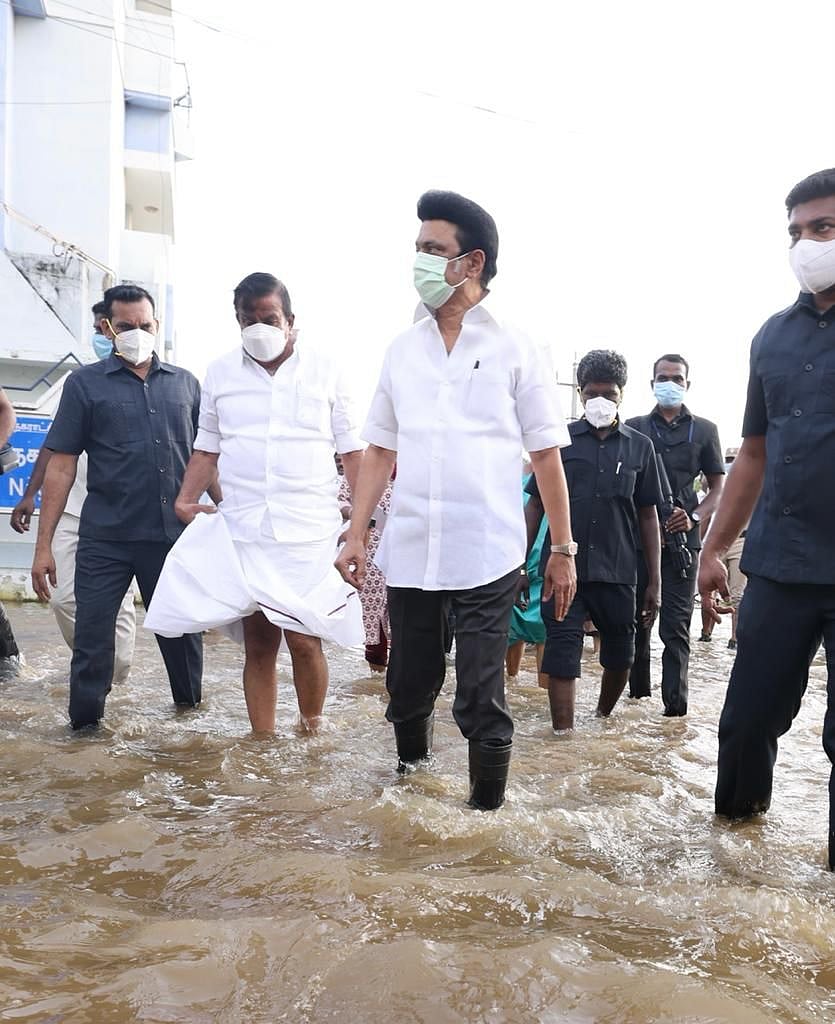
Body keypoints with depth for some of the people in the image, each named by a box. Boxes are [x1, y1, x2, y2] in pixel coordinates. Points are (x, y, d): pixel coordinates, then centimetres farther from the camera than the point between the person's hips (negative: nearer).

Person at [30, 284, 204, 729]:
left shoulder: (184, 383, 9)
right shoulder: (85, 383, 2)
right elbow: (61, 466, 0)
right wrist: (44, 545, -4)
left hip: (173, 535, 2)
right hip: (105, 540, -2)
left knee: (182, 632, 13)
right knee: (91, 640, 2)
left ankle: (191, 708, 33)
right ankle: (84, 727, 18)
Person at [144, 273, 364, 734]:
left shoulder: (324, 368, 3)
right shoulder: (220, 372, 9)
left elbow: (351, 448, 4)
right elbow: (207, 447, 15)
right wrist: (187, 499, 1)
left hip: (309, 531, -2)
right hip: (242, 530, 2)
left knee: (304, 641, -3)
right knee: (258, 644, 6)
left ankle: (311, 731, 21)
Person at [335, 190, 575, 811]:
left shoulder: (515, 352, 0)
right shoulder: (402, 351, 10)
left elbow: (546, 456, 0)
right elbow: (380, 451, 13)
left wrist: (562, 550, -2)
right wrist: (357, 535, 7)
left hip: (487, 556, -4)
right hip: (408, 554, 4)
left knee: (481, 702, 2)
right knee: (408, 691, 15)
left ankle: (487, 813, 20)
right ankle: (410, 778, 40)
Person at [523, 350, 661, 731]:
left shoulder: (639, 447, 7)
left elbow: (647, 516, 9)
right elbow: (536, 505, 6)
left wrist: (654, 581, 5)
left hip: (618, 574, 2)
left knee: (619, 656, 14)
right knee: (561, 656, -5)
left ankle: (602, 720, 39)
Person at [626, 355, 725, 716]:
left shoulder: (704, 430, 11)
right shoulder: (634, 428, 11)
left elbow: (718, 488, 11)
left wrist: (694, 517, -7)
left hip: (681, 539, -1)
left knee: (675, 626, -4)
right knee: (636, 619, 8)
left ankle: (675, 705, -3)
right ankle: (637, 688, 23)